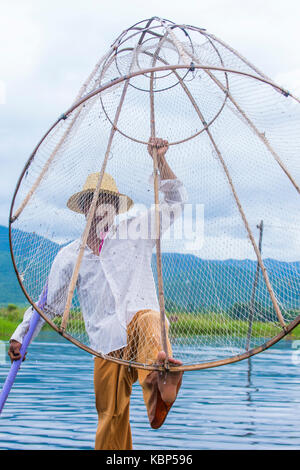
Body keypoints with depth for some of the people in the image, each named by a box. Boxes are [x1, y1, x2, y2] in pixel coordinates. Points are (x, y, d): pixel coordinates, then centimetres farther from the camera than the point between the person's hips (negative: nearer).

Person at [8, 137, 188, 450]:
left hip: (141, 319, -2)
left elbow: (175, 200, 11)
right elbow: (49, 303, 21)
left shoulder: (136, 232, 12)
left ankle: (158, 379, -68)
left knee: (146, 319, -39)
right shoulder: (70, 255, 15)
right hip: (107, 346, 2)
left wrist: (160, 160, 2)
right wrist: (20, 336, 12)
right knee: (111, 419, 1)